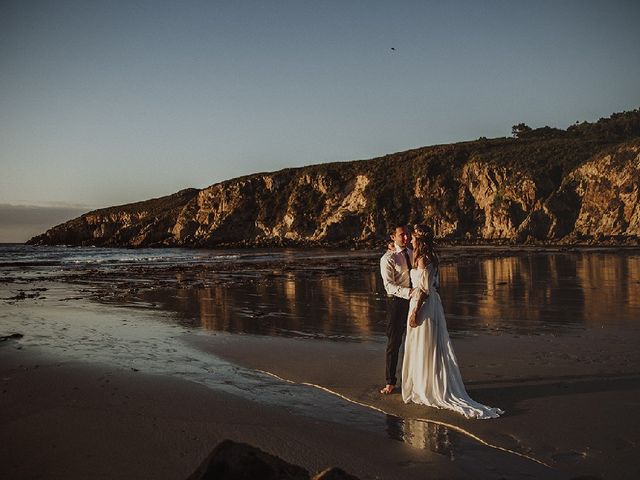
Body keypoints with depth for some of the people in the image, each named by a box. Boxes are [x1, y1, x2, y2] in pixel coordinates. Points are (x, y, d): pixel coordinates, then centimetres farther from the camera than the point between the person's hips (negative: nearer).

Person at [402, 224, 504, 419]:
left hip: (423, 305, -10)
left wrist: (415, 311, -20)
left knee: (423, 349, -1)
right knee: (431, 347, 14)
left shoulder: (422, 260, -17)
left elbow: (424, 289, -20)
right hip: (432, 304, 10)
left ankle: (426, 390, 7)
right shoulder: (430, 258, 10)